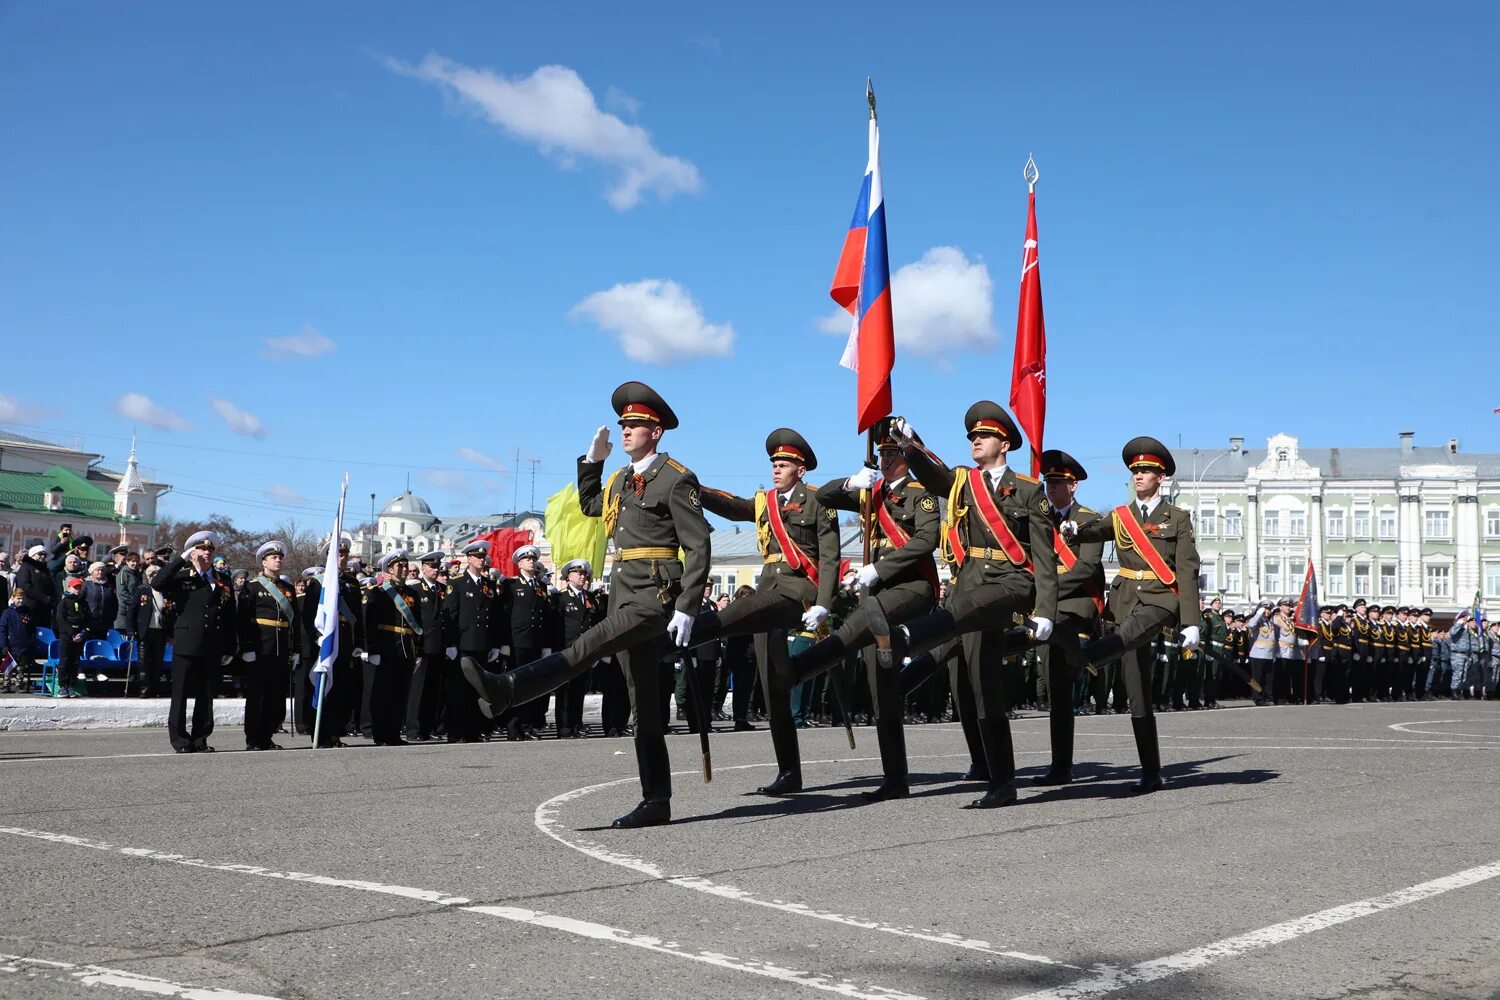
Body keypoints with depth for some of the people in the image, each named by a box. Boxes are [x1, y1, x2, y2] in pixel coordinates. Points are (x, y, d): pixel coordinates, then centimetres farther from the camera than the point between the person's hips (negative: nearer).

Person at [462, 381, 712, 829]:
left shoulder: (676, 479, -5)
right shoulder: (621, 480, 19)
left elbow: (698, 547, -11)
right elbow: (589, 506, 39)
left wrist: (687, 608, -19)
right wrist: (592, 460, 25)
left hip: (657, 594, -8)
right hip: (625, 593, 8)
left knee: (589, 644, -28)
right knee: (644, 705, 6)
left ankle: (506, 690, -41)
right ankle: (656, 802, 8)